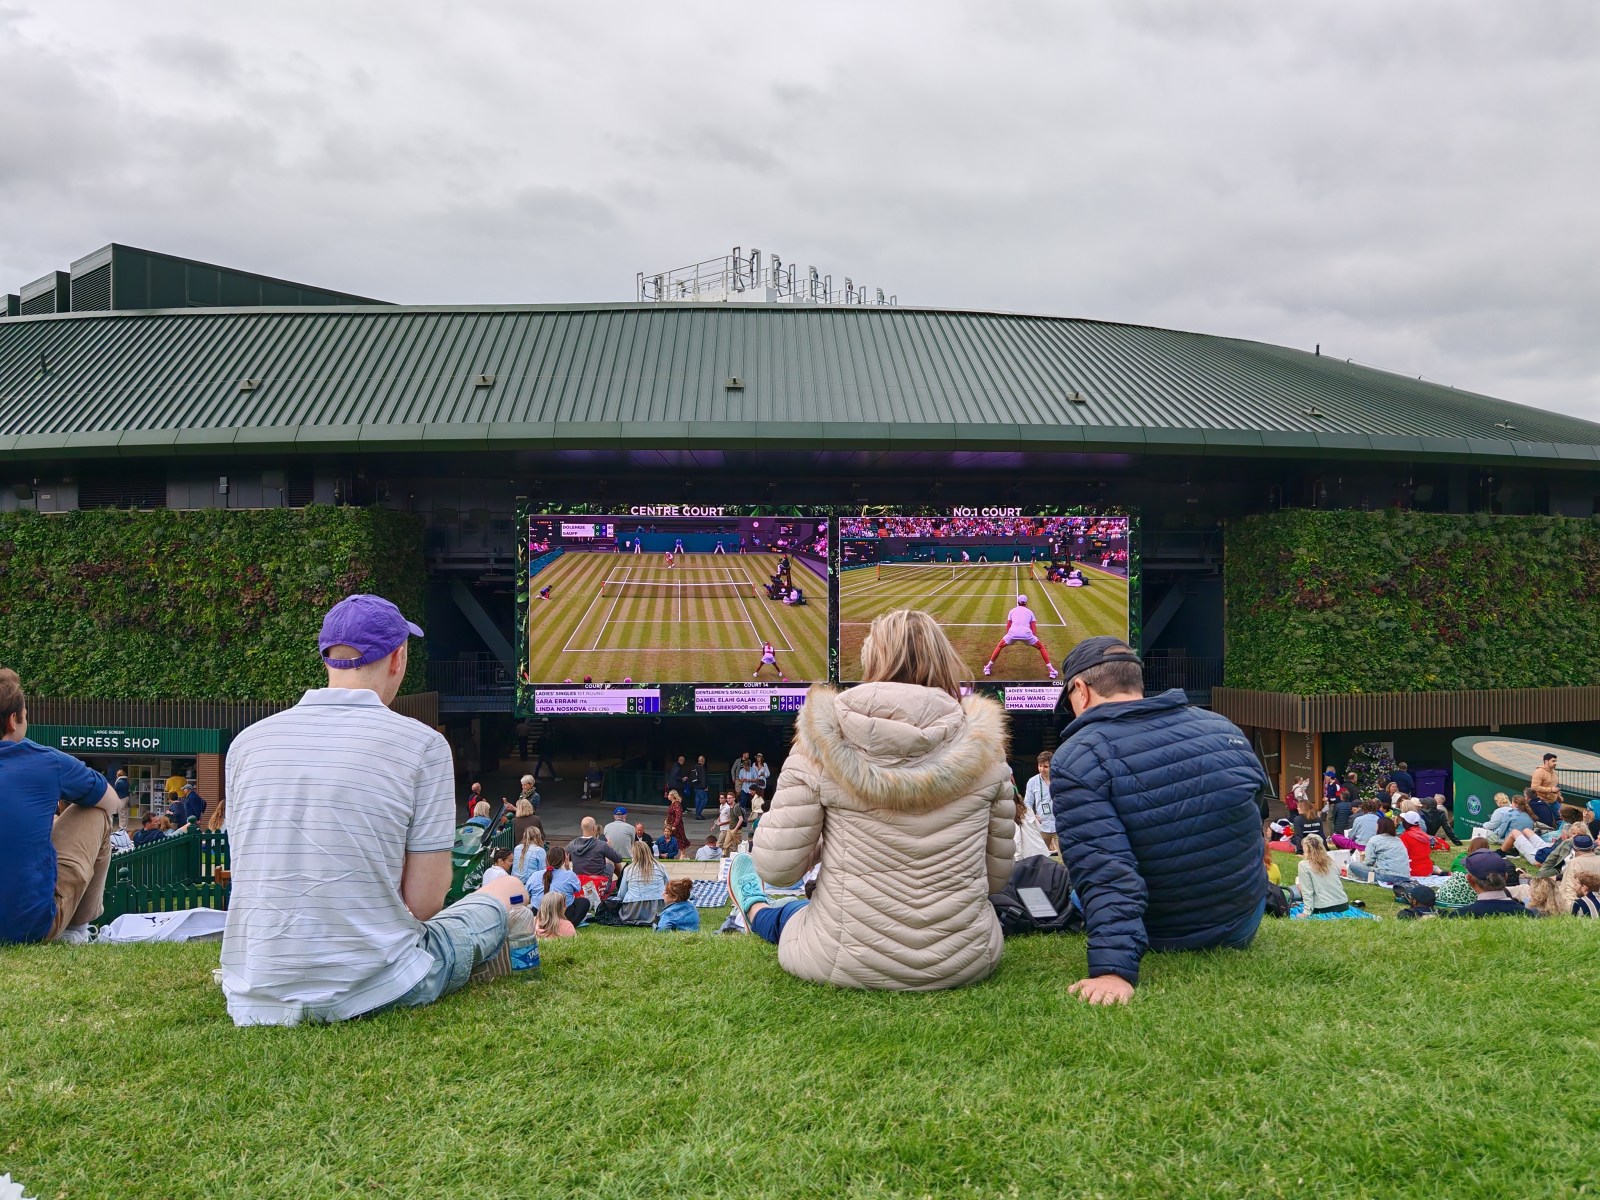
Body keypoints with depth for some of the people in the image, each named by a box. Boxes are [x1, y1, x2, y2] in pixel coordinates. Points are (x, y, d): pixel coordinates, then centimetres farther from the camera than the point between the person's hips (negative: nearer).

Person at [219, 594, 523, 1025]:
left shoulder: (247, 742, 4)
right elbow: (423, 903, -10)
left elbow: (258, 881, 11)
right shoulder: (422, 743, -9)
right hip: (367, 991, -6)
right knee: (507, 890, 17)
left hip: (255, 1001, 6)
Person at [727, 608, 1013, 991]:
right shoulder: (982, 744, -7)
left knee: (793, 914, 35)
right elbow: (997, 875, 0)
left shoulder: (824, 736, -14)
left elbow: (776, 868, -12)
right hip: (966, 963, 2)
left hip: (849, 963, -2)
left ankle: (757, 912, 65)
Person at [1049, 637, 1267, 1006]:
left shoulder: (1074, 762, -21)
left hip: (1162, 941, -6)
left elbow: (1105, 875, -33)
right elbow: (1255, 814, 9)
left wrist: (1112, 970, -37)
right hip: (1243, 927, 6)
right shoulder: (1223, 728, -6)